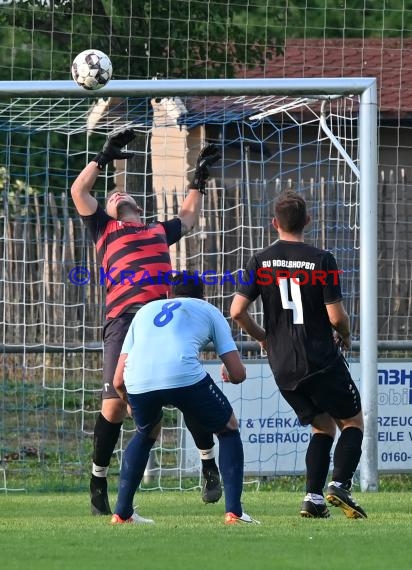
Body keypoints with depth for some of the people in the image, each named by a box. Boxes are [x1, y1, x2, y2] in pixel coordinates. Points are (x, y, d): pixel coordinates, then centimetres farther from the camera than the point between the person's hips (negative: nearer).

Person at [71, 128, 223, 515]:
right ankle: (98, 481, 3)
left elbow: (188, 217, 50)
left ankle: (209, 467, 1)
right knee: (114, 404, -9)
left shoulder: (158, 232, 32)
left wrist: (199, 178, 49)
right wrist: (104, 157, 16)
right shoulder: (104, 229, 22)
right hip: (124, 319, -3)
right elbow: (78, 191, 14)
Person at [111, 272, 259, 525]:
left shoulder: (146, 310, 35)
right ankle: (234, 512, 11)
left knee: (146, 434, 35)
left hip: (137, 382, 3)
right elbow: (238, 373, 18)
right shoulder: (209, 311, 26)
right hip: (185, 377, -3)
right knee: (229, 428, 21)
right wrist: (230, 374, 43)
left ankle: (122, 513, 29)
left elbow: (118, 380, 29)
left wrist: (132, 403, 51)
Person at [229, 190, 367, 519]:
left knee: (323, 427, 16)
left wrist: (263, 337, 16)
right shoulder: (321, 260, -9)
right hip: (322, 360, -4)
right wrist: (345, 336, 12)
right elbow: (336, 316, -11)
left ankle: (314, 498, 2)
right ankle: (340, 486, -11)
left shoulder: (261, 261, 2)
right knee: (353, 422, 10)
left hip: (282, 367, 4)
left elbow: (237, 311, -2)